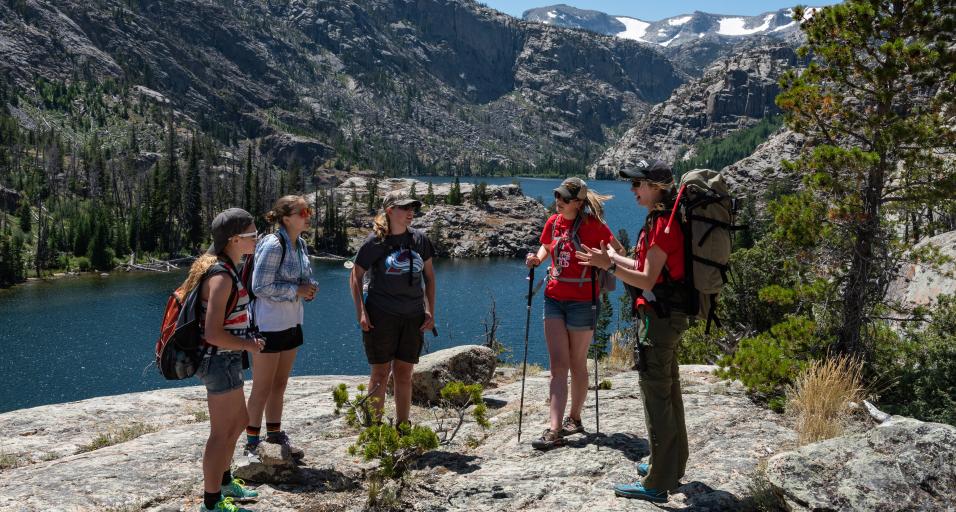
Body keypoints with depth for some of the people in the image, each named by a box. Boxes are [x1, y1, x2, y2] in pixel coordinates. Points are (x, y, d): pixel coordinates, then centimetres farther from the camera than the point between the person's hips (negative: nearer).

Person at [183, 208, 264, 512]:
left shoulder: (221, 269, 8)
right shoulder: (222, 277, -22)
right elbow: (213, 333, -26)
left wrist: (245, 340, 13)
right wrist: (248, 345, -14)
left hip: (225, 360, 10)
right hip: (220, 361, -10)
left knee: (238, 422, 24)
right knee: (222, 433, 3)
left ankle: (223, 481, 41)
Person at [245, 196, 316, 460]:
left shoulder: (301, 244, 7)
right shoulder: (272, 245, -19)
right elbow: (260, 287, -21)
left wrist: (309, 289, -2)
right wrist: (297, 290, -19)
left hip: (291, 323, 8)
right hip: (268, 325, -8)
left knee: (280, 384, 18)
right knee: (262, 387, 3)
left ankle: (275, 433, 32)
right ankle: (252, 443, 15)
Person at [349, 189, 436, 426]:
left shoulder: (420, 239, 5)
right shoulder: (375, 242, -6)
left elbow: (429, 276, 12)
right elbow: (356, 277, 1)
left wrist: (430, 311, 5)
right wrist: (360, 312, -8)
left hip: (413, 317, 4)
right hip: (381, 316, -3)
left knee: (404, 374, 10)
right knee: (381, 373, 2)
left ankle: (402, 427, 21)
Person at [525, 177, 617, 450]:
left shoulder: (592, 225, -11)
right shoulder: (553, 222, 6)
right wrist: (537, 258, 3)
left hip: (581, 301, -5)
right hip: (554, 297, 5)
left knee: (577, 363, 8)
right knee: (558, 364, -1)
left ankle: (574, 418, 27)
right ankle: (555, 430, -3)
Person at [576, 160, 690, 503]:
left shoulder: (661, 224, -17)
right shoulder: (662, 221, 14)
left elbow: (648, 280, -20)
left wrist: (609, 266, -24)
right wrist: (616, 257, 27)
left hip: (658, 316, -11)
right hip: (669, 316, 11)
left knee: (655, 394, -6)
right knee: (669, 390, 17)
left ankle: (657, 484, 0)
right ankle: (672, 465, 30)